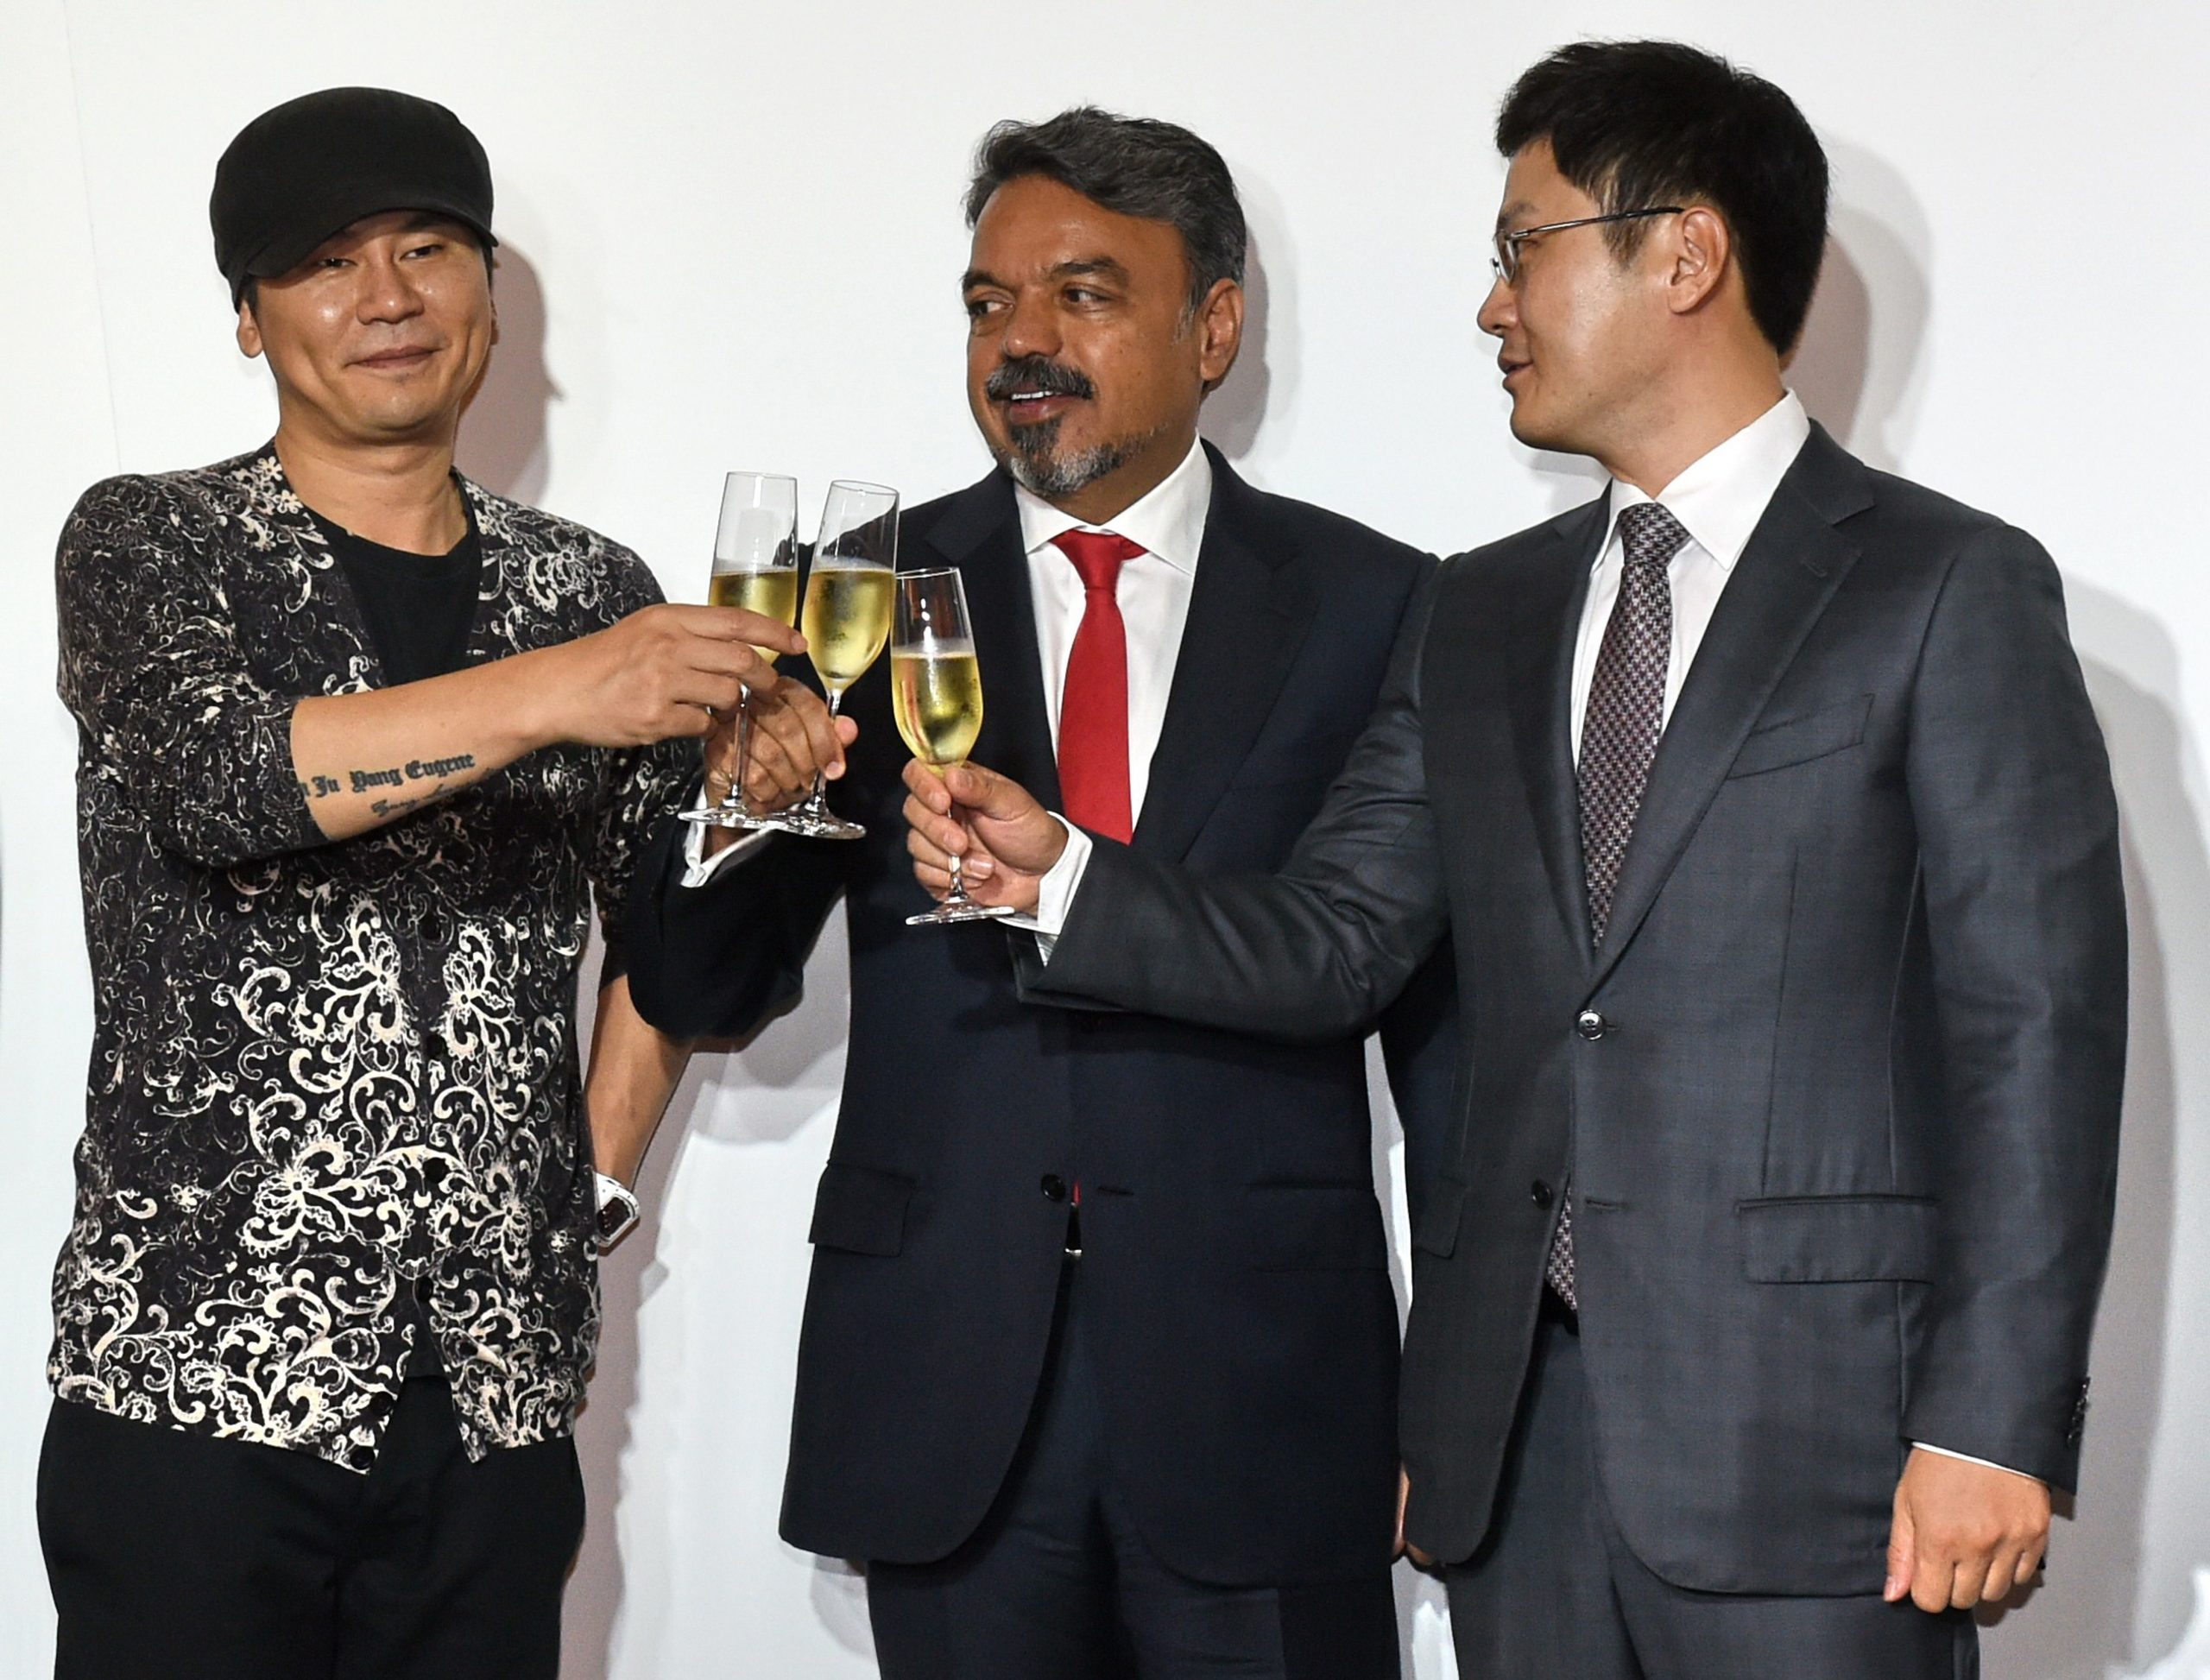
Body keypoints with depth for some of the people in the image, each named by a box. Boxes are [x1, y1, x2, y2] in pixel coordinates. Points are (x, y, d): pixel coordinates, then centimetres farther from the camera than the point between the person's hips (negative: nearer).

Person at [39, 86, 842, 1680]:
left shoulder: (593, 591, 10)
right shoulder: (148, 545, 0)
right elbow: (219, 774, -20)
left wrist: (591, 1182, 7)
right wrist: (548, 693, -29)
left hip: (495, 1390, 3)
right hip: (202, 1372, -3)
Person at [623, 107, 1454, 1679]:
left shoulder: (1373, 609, 2)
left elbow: (1449, 1015, 4)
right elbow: (698, 995, 4)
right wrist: (738, 805, -17)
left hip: (1265, 1375, -1)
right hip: (945, 1393, 1)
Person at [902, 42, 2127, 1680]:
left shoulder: (1950, 591, -2)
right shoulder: (1483, 616, 17)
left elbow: (2036, 1027, -7)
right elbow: (1329, 943, 14)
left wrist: (1995, 1424, -13)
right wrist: (1062, 874, -3)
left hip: (1807, 1427, -5)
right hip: (1522, 1423, 5)